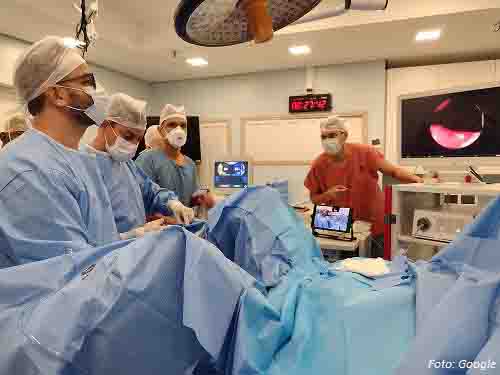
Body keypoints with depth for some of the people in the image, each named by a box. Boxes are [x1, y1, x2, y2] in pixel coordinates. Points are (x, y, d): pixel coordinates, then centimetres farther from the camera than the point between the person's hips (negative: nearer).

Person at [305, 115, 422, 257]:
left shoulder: (364, 152, -13)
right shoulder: (319, 165, -9)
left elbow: (393, 171, -13)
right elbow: (314, 198, 0)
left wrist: (416, 179, -29)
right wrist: (327, 195, -19)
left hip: (376, 224, 0)